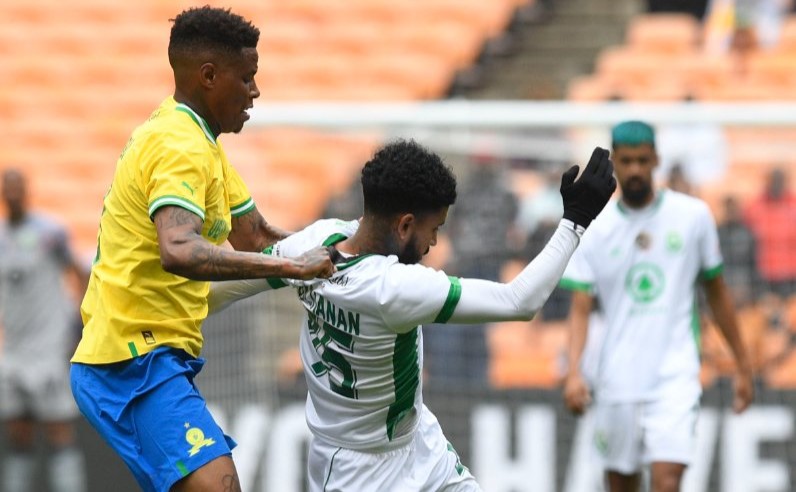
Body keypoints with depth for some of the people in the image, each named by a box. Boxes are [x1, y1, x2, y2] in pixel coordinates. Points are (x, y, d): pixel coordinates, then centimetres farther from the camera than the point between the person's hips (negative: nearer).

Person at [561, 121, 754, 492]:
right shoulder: (596, 230, 3)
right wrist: (574, 372, -17)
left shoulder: (693, 216, 3)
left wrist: (742, 366, 13)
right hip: (617, 381, 2)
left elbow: (716, 292, 12)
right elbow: (580, 309, -1)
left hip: (675, 377, -2)